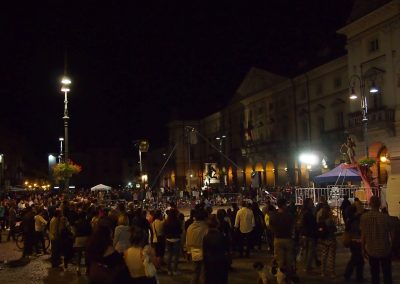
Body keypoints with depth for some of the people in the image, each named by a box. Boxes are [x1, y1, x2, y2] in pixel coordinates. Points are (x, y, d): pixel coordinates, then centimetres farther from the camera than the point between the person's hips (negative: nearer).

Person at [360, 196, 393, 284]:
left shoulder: (364, 217, -11)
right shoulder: (385, 217, -14)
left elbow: (363, 235, -6)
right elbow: (391, 234, -6)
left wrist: (363, 249, 6)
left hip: (371, 251, 1)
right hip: (385, 250, -1)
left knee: (374, 275, 14)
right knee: (387, 274, 12)